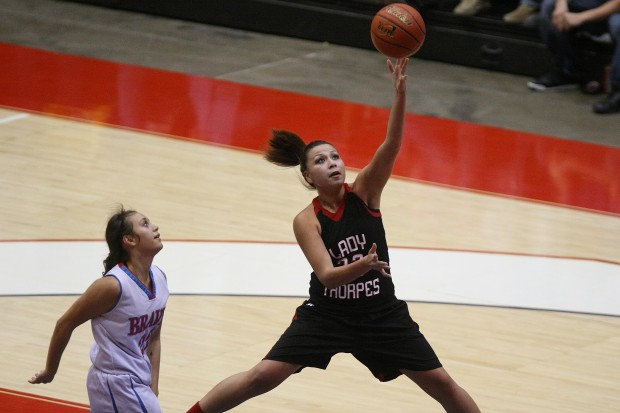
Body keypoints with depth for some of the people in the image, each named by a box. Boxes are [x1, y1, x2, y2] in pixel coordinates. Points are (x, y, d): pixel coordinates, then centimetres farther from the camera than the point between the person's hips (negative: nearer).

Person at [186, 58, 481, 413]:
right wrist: (362, 266, -45)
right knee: (263, 377, -10)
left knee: (442, 383, 3)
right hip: (327, 315, -2)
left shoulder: (365, 191, -9)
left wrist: (401, 93, -39)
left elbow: (392, 144, -24)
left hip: (382, 314, 2)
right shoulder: (307, 221, -13)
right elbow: (327, 275, -25)